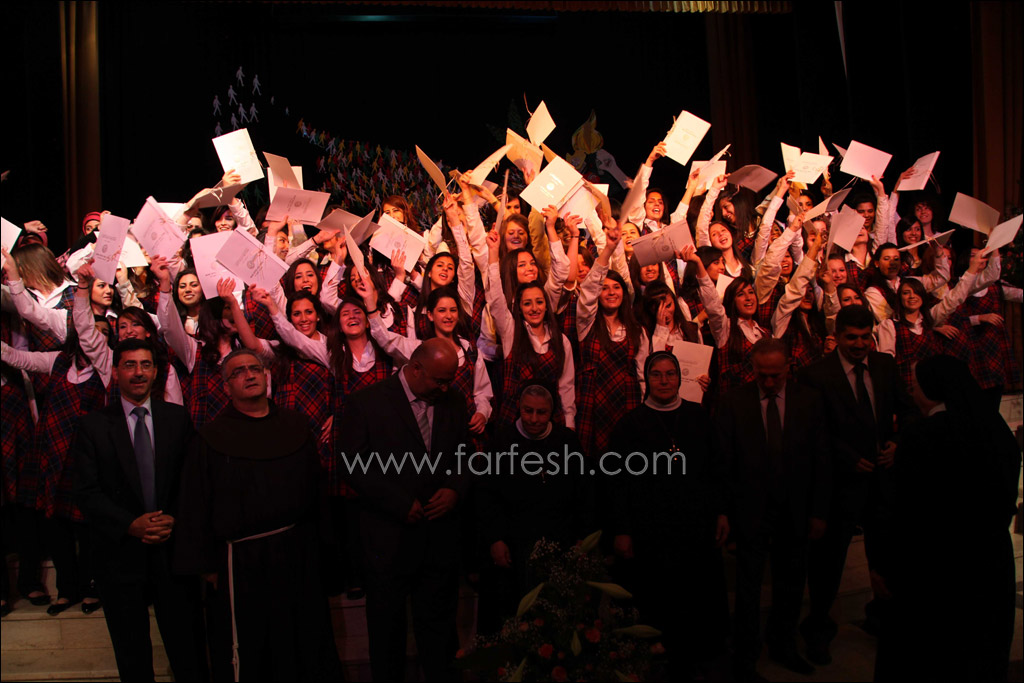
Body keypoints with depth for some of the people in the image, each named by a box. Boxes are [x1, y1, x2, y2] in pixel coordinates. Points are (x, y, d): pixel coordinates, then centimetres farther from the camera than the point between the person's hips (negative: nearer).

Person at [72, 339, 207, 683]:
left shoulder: (177, 417, 4)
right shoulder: (93, 425, 0)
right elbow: (87, 491, -6)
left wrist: (175, 519, -13)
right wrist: (131, 525, -16)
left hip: (173, 548, 1)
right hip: (121, 551, 0)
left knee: (188, 649, 7)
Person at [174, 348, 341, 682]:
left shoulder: (296, 425, 4)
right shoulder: (211, 438, -4)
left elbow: (316, 485, 4)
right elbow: (195, 504, -4)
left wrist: (321, 539, 1)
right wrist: (206, 565, -5)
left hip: (300, 554, 3)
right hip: (244, 560, -3)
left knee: (307, 640, 15)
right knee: (251, 651, 8)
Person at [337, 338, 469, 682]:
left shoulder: (454, 402, 3)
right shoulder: (367, 403, -10)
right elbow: (355, 466, -11)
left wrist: (455, 489, -9)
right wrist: (401, 504, -16)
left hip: (441, 536, 3)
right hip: (390, 536, -3)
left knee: (439, 626, 15)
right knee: (387, 631, 14)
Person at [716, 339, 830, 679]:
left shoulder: (809, 400, -2)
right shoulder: (733, 402, -7)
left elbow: (820, 458, 1)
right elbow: (723, 460, -6)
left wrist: (819, 511, -1)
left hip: (794, 511, 2)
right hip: (751, 510, -2)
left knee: (791, 584, 15)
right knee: (748, 587, 8)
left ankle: (783, 645, 37)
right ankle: (745, 656, 25)